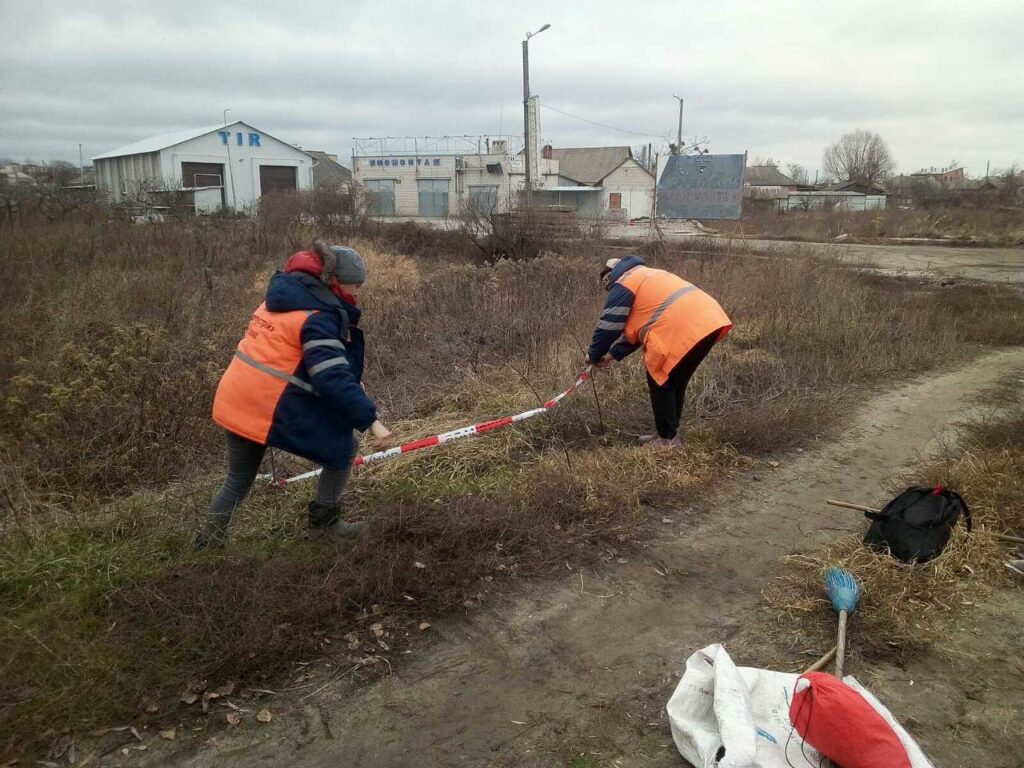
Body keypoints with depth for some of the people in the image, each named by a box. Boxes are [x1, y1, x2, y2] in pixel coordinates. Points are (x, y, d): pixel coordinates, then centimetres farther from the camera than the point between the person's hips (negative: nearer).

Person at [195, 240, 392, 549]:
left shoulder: (282, 299, 14)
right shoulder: (318, 316, -15)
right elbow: (333, 379, -24)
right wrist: (369, 419, -22)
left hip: (234, 402, 9)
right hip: (272, 409, -9)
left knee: (238, 480, 25)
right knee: (343, 445, 8)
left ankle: (208, 542, 30)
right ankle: (324, 522, 17)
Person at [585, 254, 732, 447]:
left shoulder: (622, 286, 3)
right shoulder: (646, 276, 32)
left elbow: (608, 327, 4)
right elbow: (636, 325, 32)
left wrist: (594, 356, 20)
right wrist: (614, 354, 30)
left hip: (685, 328, -9)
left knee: (660, 381, 6)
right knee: (675, 381, 20)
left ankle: (669, 439, 10)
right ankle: (668, 434, 29)